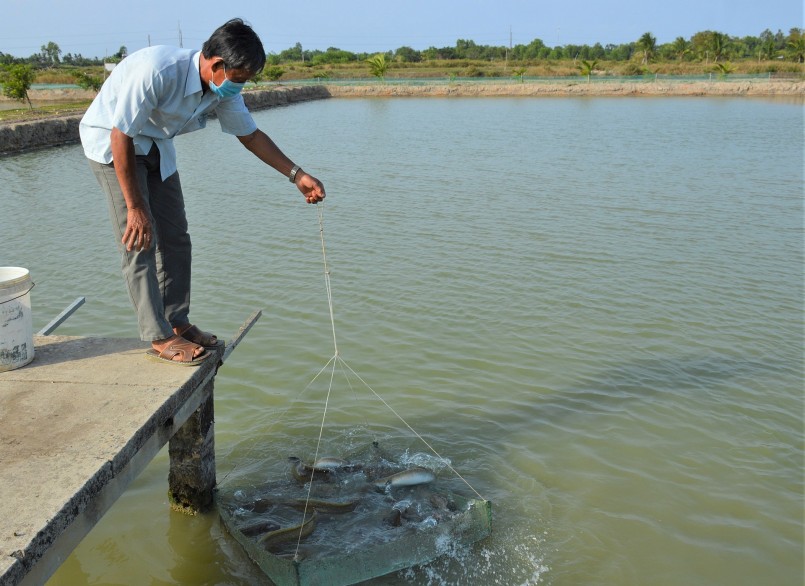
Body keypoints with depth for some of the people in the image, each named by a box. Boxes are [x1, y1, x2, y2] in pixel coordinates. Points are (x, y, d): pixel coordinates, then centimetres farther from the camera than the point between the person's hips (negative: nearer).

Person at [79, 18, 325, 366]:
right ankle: (159, 338, -4)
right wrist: (135, 207, -27)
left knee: (175, 238, 6)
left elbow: (250, 135, 3)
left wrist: (296, 175, -3)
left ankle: (177, 324, 17)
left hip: (154, 146, 8)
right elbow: (121, 136, -30)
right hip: (110, 142, -7)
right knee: (140, 242, -11)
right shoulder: (157, 71, -35)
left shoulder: (224, 90, -12)